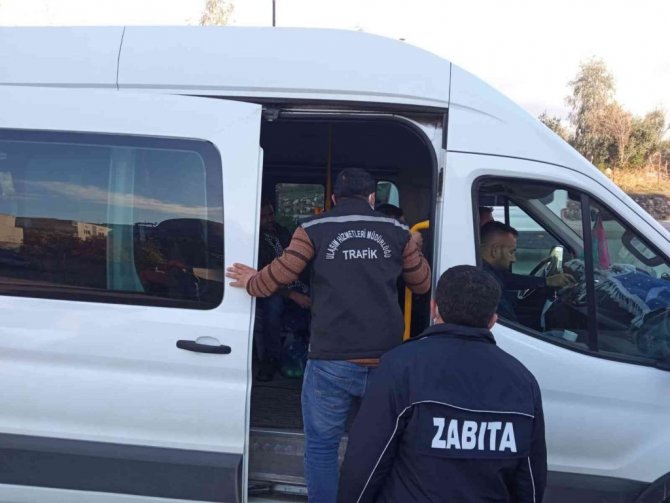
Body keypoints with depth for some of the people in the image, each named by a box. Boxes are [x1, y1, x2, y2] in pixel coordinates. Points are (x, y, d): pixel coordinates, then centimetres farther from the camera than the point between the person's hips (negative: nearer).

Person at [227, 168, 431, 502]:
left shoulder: (314, 229, 1)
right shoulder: (397, 231, 9)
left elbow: (279, 275, -2)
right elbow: (423, 284, 18)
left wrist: (251, 282, 19)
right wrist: (414, 250, 39)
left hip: (331, 359, -3)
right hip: (385, 358, 3)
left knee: (321, 445, 11)